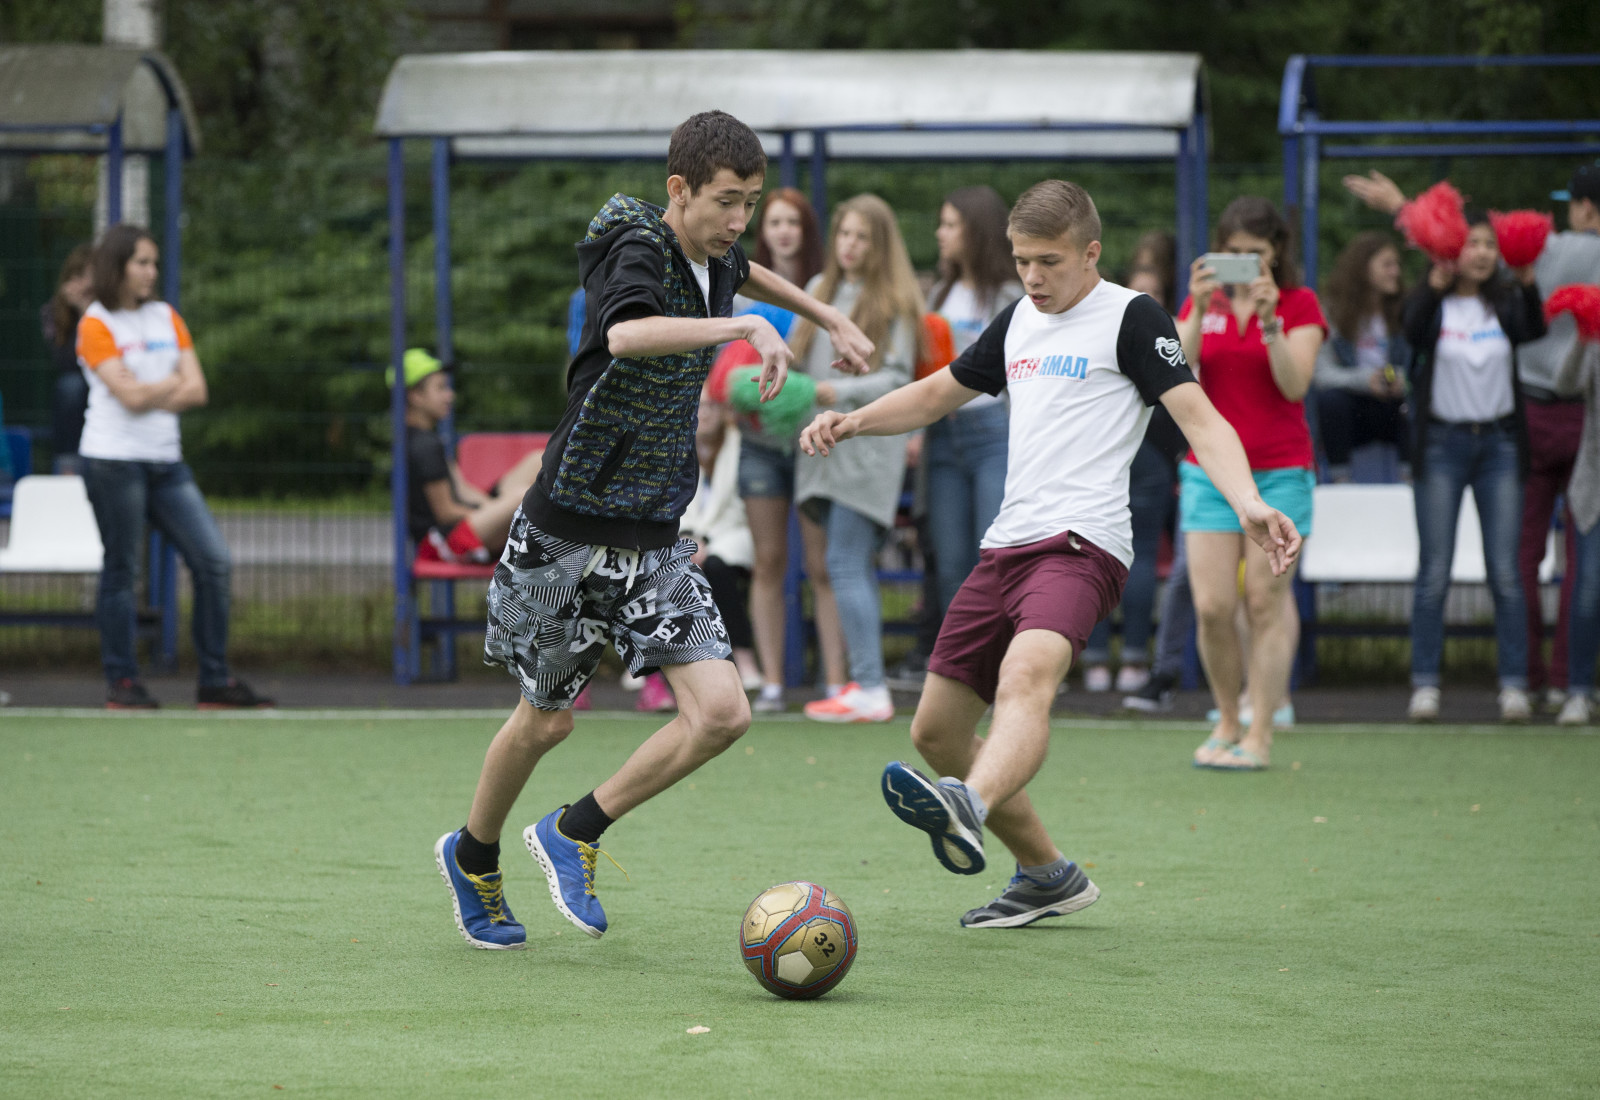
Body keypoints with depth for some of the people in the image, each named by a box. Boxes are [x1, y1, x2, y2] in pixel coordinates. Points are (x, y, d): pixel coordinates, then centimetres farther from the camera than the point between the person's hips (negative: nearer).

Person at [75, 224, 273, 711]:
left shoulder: (167, 318, 13)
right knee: (121, 570, 0)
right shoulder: (96, 326, -5)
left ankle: (215, 680, 4)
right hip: (114, 461, -6)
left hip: (166, 461, 6)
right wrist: (173, 384, 2)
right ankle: (122, 682, 8)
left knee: (213, 561, -1)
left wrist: (151, 396, -10)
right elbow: (130, 395, -14)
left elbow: (196, 391, 4)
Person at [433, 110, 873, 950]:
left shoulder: (714, 256, 3)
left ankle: (575, 834, 10)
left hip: (655, 540, 6)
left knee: (721, 713, -9)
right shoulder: (636, 250, -21)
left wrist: (830, 319, 34)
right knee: (547, 721, 10)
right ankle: (473, 859, 38)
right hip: (568, 531, -6)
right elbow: (628, 332, -45)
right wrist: (745, 329, -51)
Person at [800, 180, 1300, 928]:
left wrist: (1248, 503, -29)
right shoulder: (1018, 322, 21)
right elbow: (938, 394, 35)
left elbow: (1200, 419, -12)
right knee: (935, 731, 10)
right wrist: (854, 422, 17)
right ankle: (1047, 874, 24)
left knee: (1026, 676, -35)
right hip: (1006, 547, 9)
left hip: (1081, 544, -9)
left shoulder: (1130, 318, -1)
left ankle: (968, 811, -64)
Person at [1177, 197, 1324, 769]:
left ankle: (1259, 734, -1)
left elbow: (1295, 384, -12)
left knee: (1266, 603, -5)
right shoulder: (1201, 303, 8)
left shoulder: (1299, 304, 0)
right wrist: (1199, 310, -17)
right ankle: (1226, 721, 13)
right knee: (1212, 606, -5)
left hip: (1279, 472, -2)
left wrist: (1270, 321, -22)